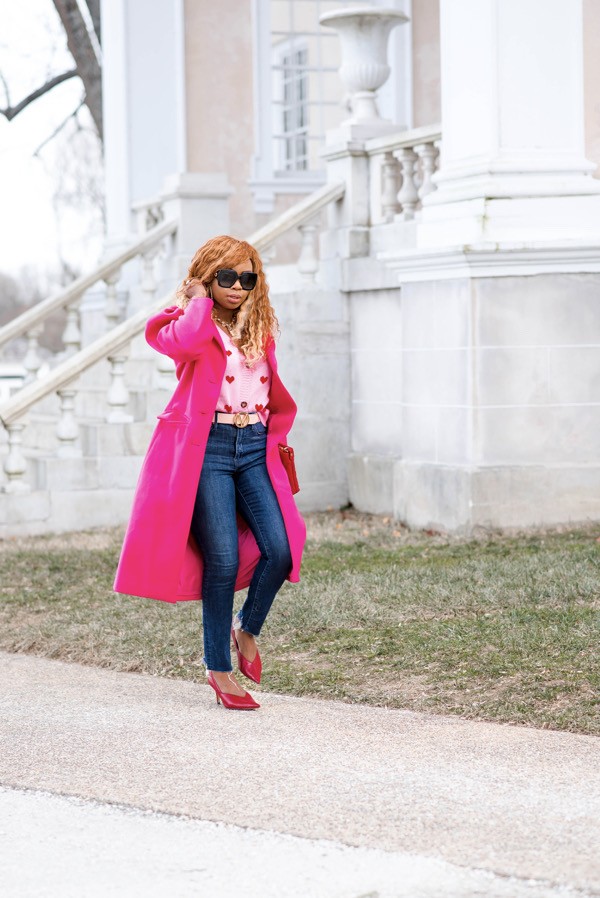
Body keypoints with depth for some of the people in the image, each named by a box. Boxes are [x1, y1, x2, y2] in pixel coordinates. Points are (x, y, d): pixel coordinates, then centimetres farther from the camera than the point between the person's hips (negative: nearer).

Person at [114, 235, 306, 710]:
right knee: (223, 559, -8)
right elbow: (183, 342, -26)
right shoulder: (189, 323, 0)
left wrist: (276, 438, 19)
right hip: (207, 448, -5)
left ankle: (247, 629, 19)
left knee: (280, 550, -9)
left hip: (256, 448, 5)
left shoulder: (261, 326, 15)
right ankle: (219, 668, 5)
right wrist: (200, 299, -9)